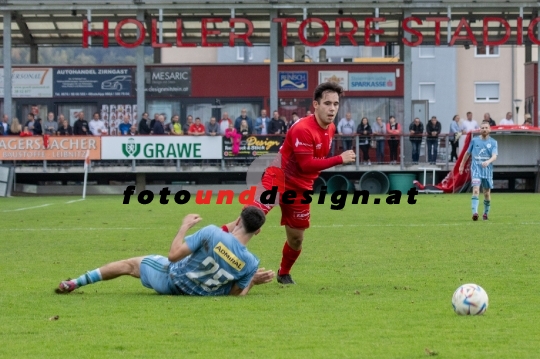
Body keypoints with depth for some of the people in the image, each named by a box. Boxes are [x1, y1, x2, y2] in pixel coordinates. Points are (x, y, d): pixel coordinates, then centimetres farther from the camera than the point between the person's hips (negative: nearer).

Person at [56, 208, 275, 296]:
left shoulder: (211, 233, -30)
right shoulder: (251, 263, -22)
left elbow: (173, 255, -24)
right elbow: (236, 294, -10)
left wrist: (185, 227, -10)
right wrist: (253, 281, 4)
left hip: (170, 279, -2)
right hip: (197, 294, 2)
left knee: (130, 264, 22)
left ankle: (73, 284, 31)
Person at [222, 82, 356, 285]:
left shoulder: (331, 128, 4)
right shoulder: (303, 129, -23)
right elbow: (306, 165, -27)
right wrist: (340, 159, -26)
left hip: (300, 188, 7)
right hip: (278, 179, -7)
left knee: (296, 238, 12)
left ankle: (284, 274, 36)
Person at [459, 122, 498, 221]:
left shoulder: (493, 142, 2)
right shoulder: (474, 140, 5)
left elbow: (494, 156, -11)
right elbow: (468, 153, 18)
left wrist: (488, 162, -32)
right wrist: (462, 165, 23)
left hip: (487, 169, 1)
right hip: (476, 168, -1)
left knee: (487, 193, 9)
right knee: (476, 190, -19)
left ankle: (486, 213, 28)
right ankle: (475, 212, -30)